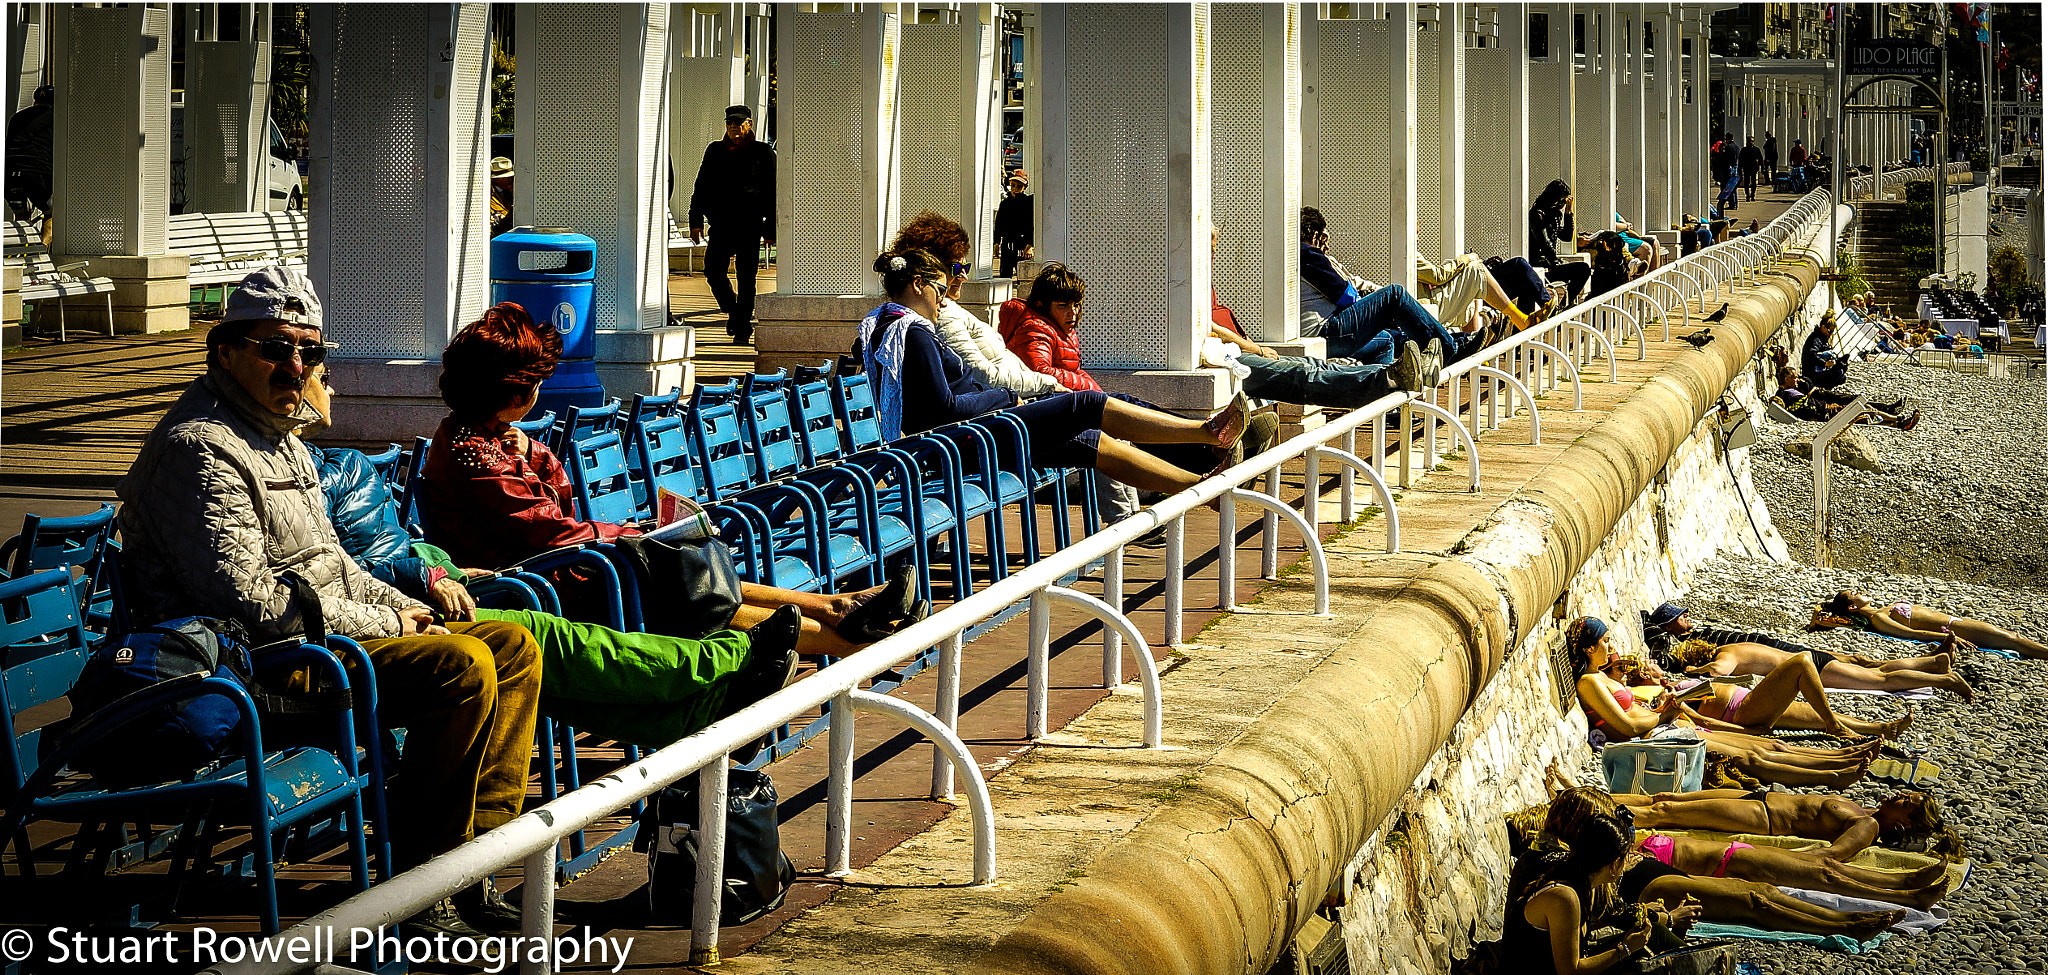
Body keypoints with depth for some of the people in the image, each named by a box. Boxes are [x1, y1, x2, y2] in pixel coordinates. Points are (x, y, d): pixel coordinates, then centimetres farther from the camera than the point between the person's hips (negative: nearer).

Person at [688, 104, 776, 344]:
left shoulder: (763, 153, 6)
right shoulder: (715, 151, 15)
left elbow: (772, 192, 5)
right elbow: (701, 187, 18)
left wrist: (770, 228, -1)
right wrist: (696, 219, 8)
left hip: (750, 225, -3)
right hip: (721, 223, 3)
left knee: (746, 277, -3)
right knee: (713, 270, -8)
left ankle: (743, 327, 5)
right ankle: (733, 310, 18)